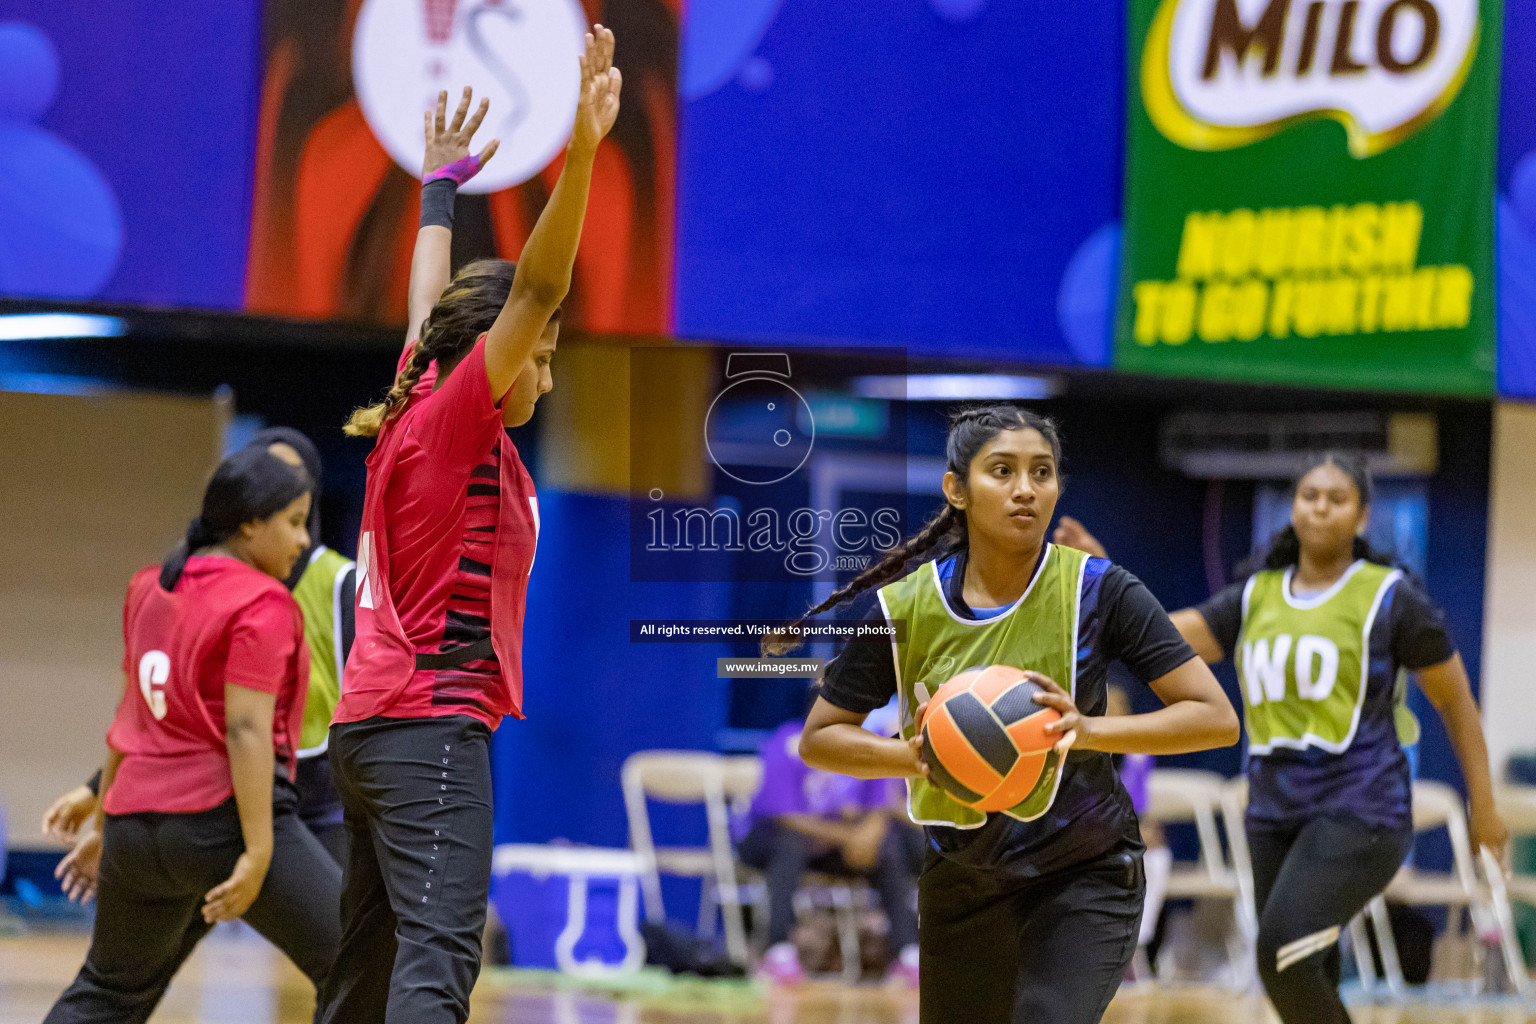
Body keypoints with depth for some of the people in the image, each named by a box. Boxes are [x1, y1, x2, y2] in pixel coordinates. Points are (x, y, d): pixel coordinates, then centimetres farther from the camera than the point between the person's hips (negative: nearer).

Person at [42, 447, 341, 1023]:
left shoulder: (150, 588, 14)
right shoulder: (261, 604, -9)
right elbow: (246, 728, -17)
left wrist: (107, 822, 30)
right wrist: (258, 853, -20)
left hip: (137, 824, 8)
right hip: (225, 818, -8)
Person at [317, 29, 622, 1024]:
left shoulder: (416, 409, 14)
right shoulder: (456, 419, -7)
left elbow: (430, 310, 31)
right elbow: (533, 291, -19)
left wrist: (445, 183, 44)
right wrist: (580, 155, -29)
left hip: (373, 723, 9)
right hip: (431, 725, -9)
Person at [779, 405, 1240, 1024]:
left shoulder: (1098, 591, -13)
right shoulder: (902, 609, -8)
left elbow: (1216, 718, -15)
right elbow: (818, 740, 0)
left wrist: (1087, 729, -29)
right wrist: (912, 754, -20)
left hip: (1084, 876, -3)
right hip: (961, 876, 3)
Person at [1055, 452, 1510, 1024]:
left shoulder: (1391, 597, -1)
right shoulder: (1256, 597, 12)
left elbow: (1455, 699, 5)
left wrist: (1483, 806, 4)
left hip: (1359, 810, -6)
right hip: (1275, 813, 6)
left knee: (1282, 953, -22)